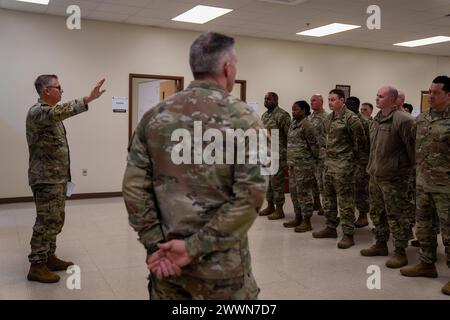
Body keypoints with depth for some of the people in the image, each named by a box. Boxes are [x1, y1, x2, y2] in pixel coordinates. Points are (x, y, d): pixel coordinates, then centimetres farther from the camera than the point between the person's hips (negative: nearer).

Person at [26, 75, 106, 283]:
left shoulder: (50, 112, 16)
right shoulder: (37, 112, -16)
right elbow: (60, 112, -37)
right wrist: (88, 99, -47)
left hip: (57, 176, 10)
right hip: (46, 178, -10)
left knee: (55, 220, 14)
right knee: (46, 221, -5)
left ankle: (49, 258, 25)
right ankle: (36, 266, 4)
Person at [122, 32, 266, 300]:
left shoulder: (154, 116, 0)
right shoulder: (243, 118, -11)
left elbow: (134, 186, -4)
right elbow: (249, 196, -19)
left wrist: (155, 244, -3)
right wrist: (195, 247, -15)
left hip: (166, 259, 4)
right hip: (220, 264, -3)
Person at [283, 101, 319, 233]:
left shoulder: (306, 125, -14)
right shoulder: (293, 124, 12)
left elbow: (314, 145, -11)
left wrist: (315, 159, -2)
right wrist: (290, 160, 15)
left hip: (304, 165, -9)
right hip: (293, 164, 9)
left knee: (303, 192, -2)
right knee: (294, 191, 14)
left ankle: (307, 222, 7)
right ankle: (298, 218, 26)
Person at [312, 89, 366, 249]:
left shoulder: (351, 118, -13)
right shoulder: (329, 117, 12)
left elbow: (360, 141, -10)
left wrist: (353, 157, -4)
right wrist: (329, 153, 15)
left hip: (343, 164, -9)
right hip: (329, 162, 9)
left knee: (345, 200, -5)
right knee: (328, 197, 15)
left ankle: (348, 234, 3)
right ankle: (331, 228, 27)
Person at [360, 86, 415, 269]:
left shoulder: (402, 120, -15)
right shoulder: (376, 120, 12)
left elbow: (412, 146, -14)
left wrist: (412, 168, -8)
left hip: (393, 178, -9)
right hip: (375, 175, 9)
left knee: (396, 215, 0)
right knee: (377, 212, 18)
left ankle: (400, 253, 11)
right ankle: (381, 245, 33)